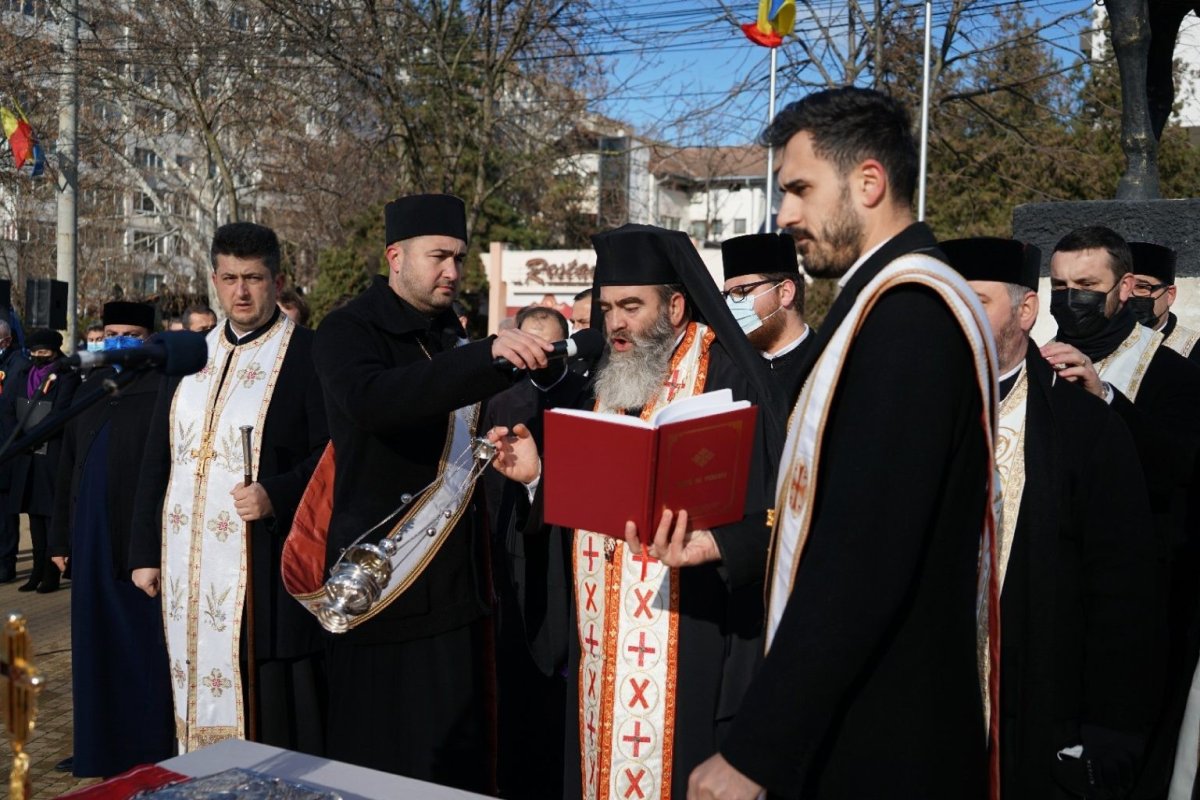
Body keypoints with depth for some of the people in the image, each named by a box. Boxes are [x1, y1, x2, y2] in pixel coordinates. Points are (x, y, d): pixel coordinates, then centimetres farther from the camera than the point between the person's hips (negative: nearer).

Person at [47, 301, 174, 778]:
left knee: (147, 646, 2)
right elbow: (68, 467, 15)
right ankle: (105, 748, 24)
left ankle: (154, 749, 13)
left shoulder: (164, 389, -7)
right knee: (98, 645, 12)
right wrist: (60, 537, 13)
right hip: (92, 539, 6)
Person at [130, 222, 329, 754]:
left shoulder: (308, 354, -4)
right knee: (200, 693, 10)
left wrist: (277, 495, -23)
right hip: (188, 566, 5)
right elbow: (158, 458, 15)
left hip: (266, 565, -5)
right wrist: (145, 550, 12)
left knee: (272, 711, -1)